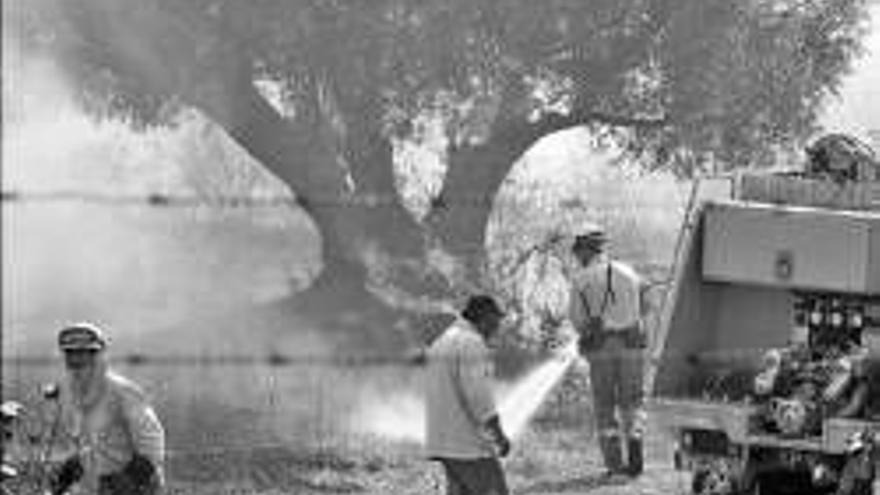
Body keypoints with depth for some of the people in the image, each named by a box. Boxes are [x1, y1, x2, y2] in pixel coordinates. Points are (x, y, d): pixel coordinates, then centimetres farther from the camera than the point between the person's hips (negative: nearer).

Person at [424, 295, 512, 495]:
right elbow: (478, 395, -21)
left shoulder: (440, 345, 18)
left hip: (445, 441, 9)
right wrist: (499, 435, -17)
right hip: (470, 444, -9)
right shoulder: (472, 343, -13)